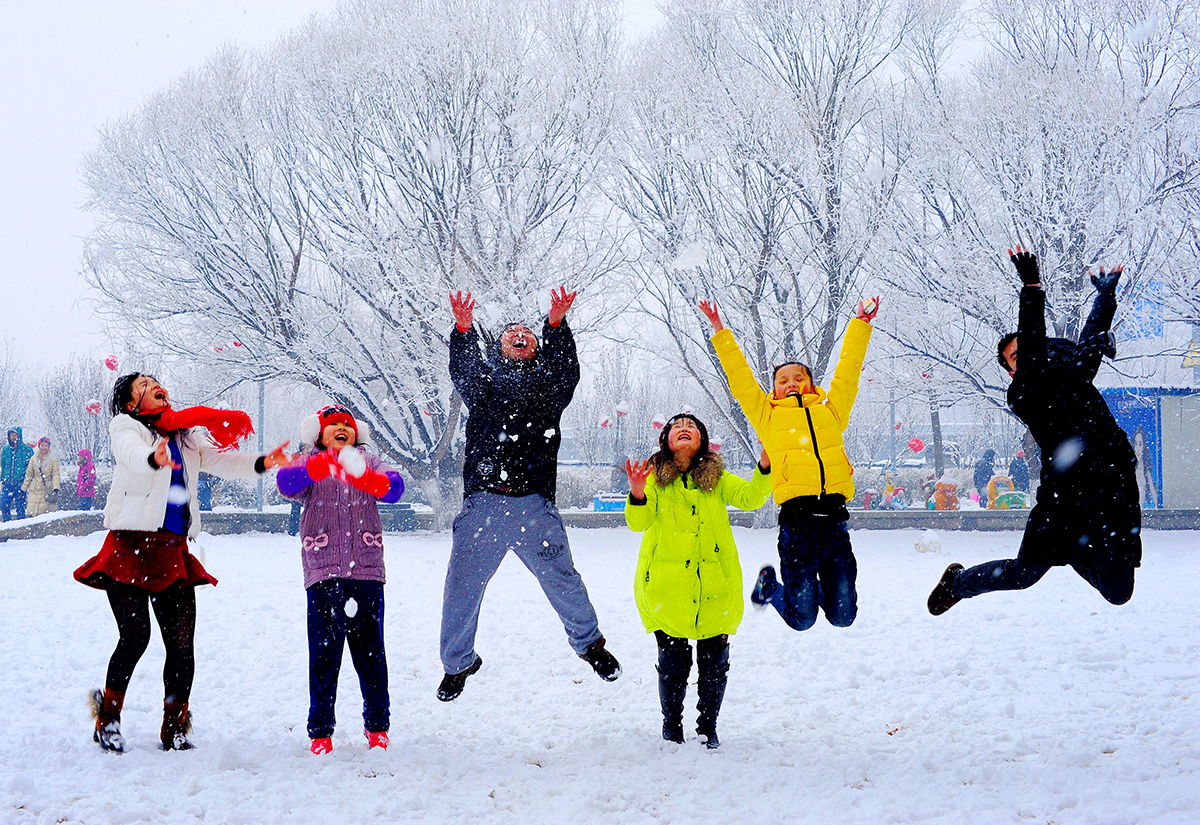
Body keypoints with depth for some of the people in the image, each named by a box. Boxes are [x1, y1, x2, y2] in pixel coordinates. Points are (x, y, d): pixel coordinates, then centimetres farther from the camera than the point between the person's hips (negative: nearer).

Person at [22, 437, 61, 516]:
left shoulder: (53, 458, 3)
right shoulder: (34, 459, 10)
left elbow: (56, 474, -2)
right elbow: (28, 474, 13)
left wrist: (55, 488, -15)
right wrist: (23, 488, 10)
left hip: (48, 489, -2)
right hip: (35, 490, 2)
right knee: (32, 513, -7)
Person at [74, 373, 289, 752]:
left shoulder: (187, 436, 19)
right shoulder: (126, 428, 2)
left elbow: (223, 461, 8)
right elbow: (132, 454, -21)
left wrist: (261, 464, -11)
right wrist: (154, 459, -44)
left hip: (172, 550, 5)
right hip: (131, 546, -5)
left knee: (181, 642, 0)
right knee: (135, 634, -13)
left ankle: (174, 728, 11)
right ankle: (108, 718, 5)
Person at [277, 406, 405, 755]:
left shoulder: (369, 462, 17)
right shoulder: (309, 463, 12)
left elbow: (394, 487, -4)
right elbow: (286, 483, -11)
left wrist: (366, 478, -25)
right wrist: (314, 469, -32)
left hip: (366, 570, 1)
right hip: (323, 570, -1)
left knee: (369, 649, 3)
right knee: (324, 651, -4)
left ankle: (377, 726, 15)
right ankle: (320, 732, 4)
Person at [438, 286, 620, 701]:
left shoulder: (547, 383, 18)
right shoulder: (485, 380, 18)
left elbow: (566, 371, -3)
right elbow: (463, 371, -3)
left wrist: (556, 325, -20)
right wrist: (463, 330, -22)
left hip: (534, 503, 0)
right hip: (483, 500, 0)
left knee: (562, 580, -1)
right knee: (462, 586, 2)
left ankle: (589, 642, 22)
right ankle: (458, 663, 19)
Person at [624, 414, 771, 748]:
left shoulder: (717, 478, 9)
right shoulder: (655, 477, 4)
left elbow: (750, 498, -5)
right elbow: (639, 522, -9)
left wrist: (765, 465, -21)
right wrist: (636, 494, -29)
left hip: (715, 583, 2)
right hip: (667, 582, -2)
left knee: (714, 661, 5)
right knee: (673, 660, 0)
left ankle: (708, 729, 20)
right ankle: (671, 729, 17)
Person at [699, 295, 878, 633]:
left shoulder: (830, 410, 20)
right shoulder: (768, 416, 15)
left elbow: (848, 371, 26)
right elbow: (740, 378, 17)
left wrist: (860, 325, 29)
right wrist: (721, 333, 19)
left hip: (834, 519, 3)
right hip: (796, 519, -2)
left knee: (842, 615, 4)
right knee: (801, 619, -1)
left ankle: (814, 586, 36)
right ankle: (769, 584, 29)